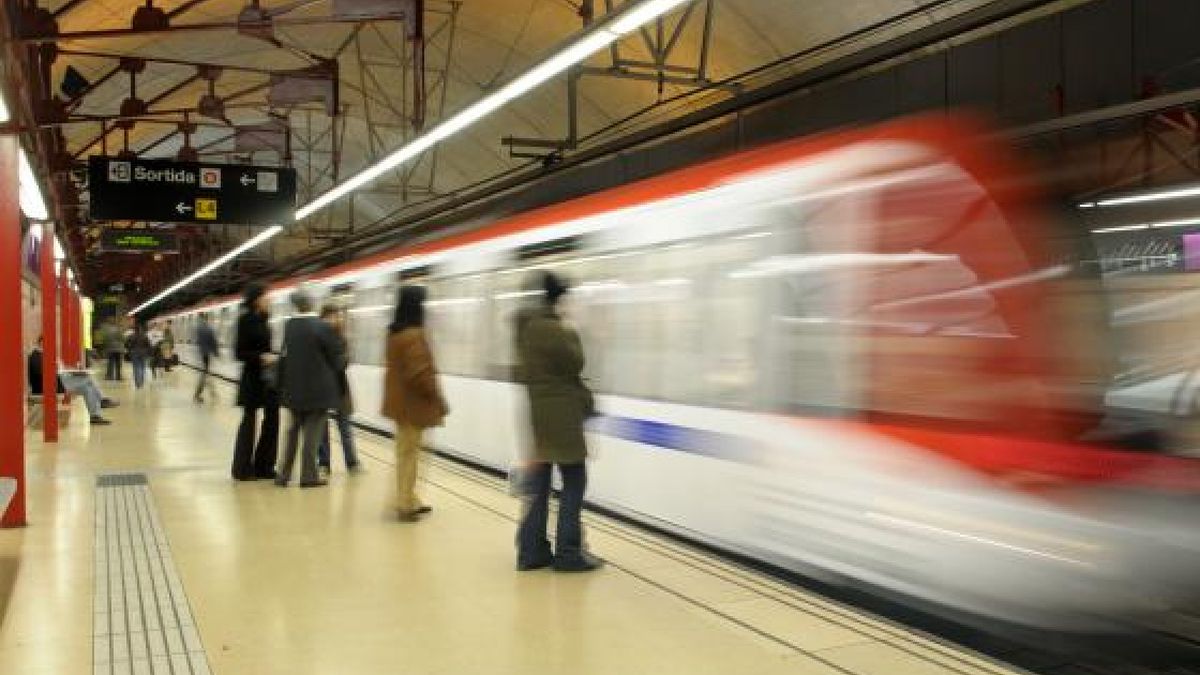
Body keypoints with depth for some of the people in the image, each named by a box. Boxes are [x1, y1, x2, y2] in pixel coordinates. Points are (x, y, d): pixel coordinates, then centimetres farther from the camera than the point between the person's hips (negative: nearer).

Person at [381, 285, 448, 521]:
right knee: (408, 453, -1)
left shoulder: (395, 331, 8)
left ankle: (409, 500, 24)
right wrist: (437, 399, -11)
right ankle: (405, 504, 6)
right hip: (412, 403, -9)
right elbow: (420, 372, -25)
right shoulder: (413, 335, -22)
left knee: (405, 451, 16)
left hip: (400, 401, 9)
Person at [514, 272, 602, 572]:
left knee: (538, 482, 11)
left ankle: (532, 550, 15)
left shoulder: (527, 325, 10)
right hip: (559, 414, -9)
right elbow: (575, 363, -13)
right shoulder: (550, 328, -19)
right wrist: (572, 335, 2)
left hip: (537, 412, 9)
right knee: (573, 482, 2)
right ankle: (568, 552, 5)